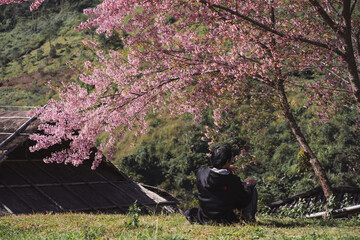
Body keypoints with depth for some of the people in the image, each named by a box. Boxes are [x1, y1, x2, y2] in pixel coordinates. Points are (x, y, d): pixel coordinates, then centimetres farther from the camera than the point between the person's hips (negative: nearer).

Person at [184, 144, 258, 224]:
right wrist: (249, 185, 7)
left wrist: (225, 169, 22)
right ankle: (248, 219, 24)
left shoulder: (200, 173, -13)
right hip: (227, 220, -4)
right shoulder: (233, 181, -24)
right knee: (253, 190, 11)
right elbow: (244, 201, -9)